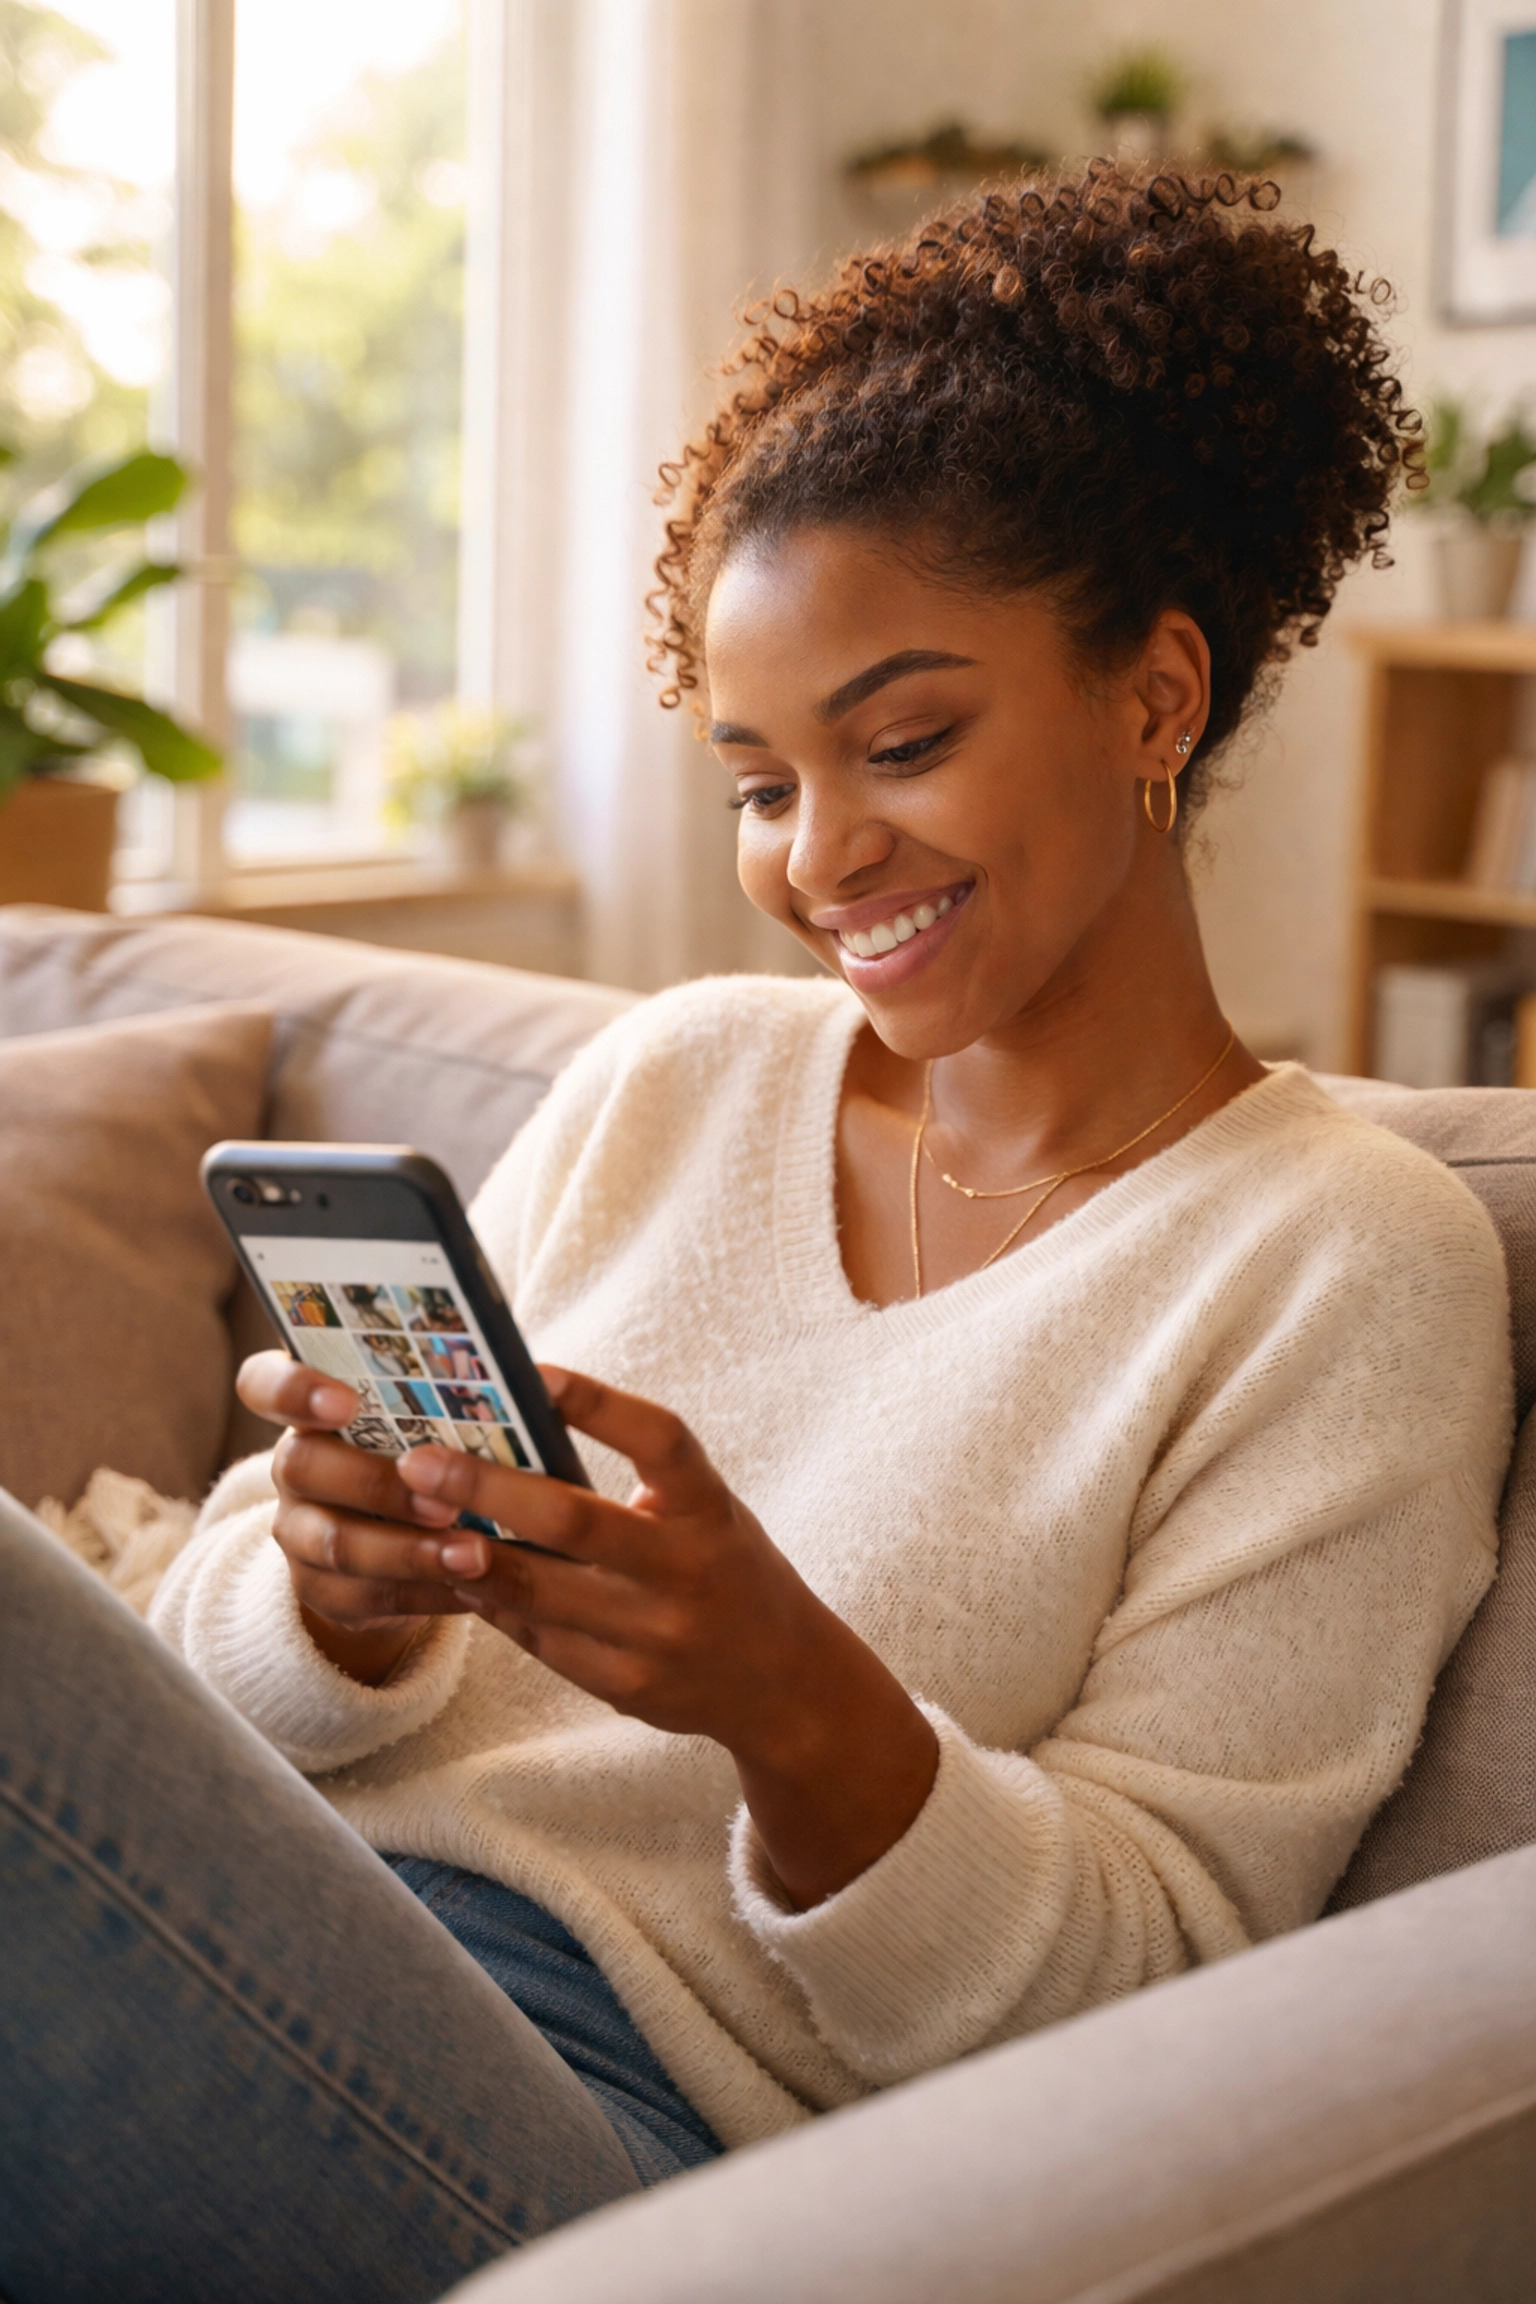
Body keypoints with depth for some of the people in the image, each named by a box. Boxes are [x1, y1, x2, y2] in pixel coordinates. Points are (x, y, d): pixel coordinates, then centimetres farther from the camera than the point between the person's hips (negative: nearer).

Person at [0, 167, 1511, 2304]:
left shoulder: (1349, 1268, -1)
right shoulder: (671, 1077, 14)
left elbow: (1136, 2001, -5)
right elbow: (232, 1639, 12)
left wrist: (798, 1706, -23)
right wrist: (343, 1599, -12)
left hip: (618, 2119, -5)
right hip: (245, 1939, 5)